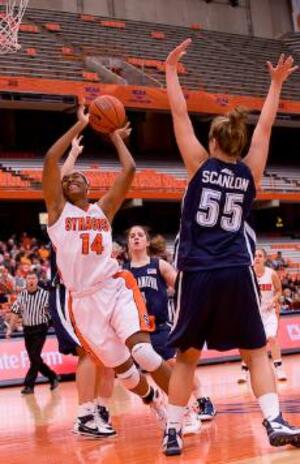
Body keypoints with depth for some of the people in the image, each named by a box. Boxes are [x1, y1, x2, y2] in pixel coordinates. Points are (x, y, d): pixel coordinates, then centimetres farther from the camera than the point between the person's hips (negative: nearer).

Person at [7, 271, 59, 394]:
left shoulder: (45, 294, -7)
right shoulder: (22, 295, 3)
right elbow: (15, 313, 7)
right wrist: (10, 329, 5)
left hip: (40, 329, -4)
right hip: (27, 330, 4)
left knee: (35, 357, -10)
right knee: (34, 359, 8)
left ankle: (29, 385, -4)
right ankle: (53, 377, 25)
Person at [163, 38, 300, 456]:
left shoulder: (200, 166, 1)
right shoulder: (250, 173, 6)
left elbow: (180, 113, 5)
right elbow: (265, 126, 18)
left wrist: (171, 68, 13)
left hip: (197, 274, -1)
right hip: (236, 274, 1)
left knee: (186, 357, 9)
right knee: (256, 353, 10)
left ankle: (172, 432, 10)